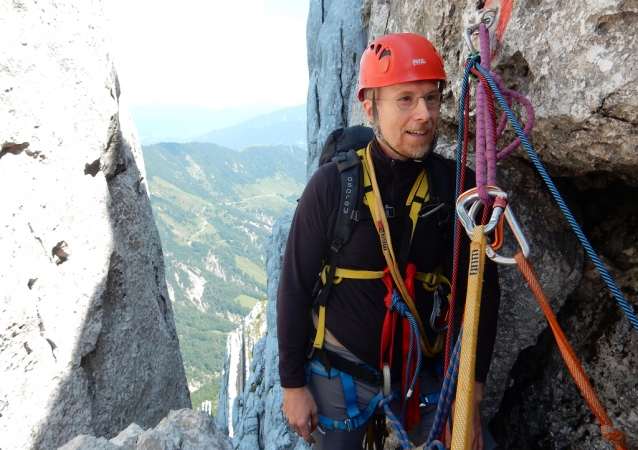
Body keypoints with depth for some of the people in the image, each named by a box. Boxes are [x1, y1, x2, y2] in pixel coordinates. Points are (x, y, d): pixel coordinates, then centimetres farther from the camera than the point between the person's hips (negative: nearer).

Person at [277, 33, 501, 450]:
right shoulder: (332, 184, -16)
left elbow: (481, 291, -4)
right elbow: (296, 289, -9)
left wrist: (471, 395, -4)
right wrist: (293, 384, -5)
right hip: (340, 367, -1)